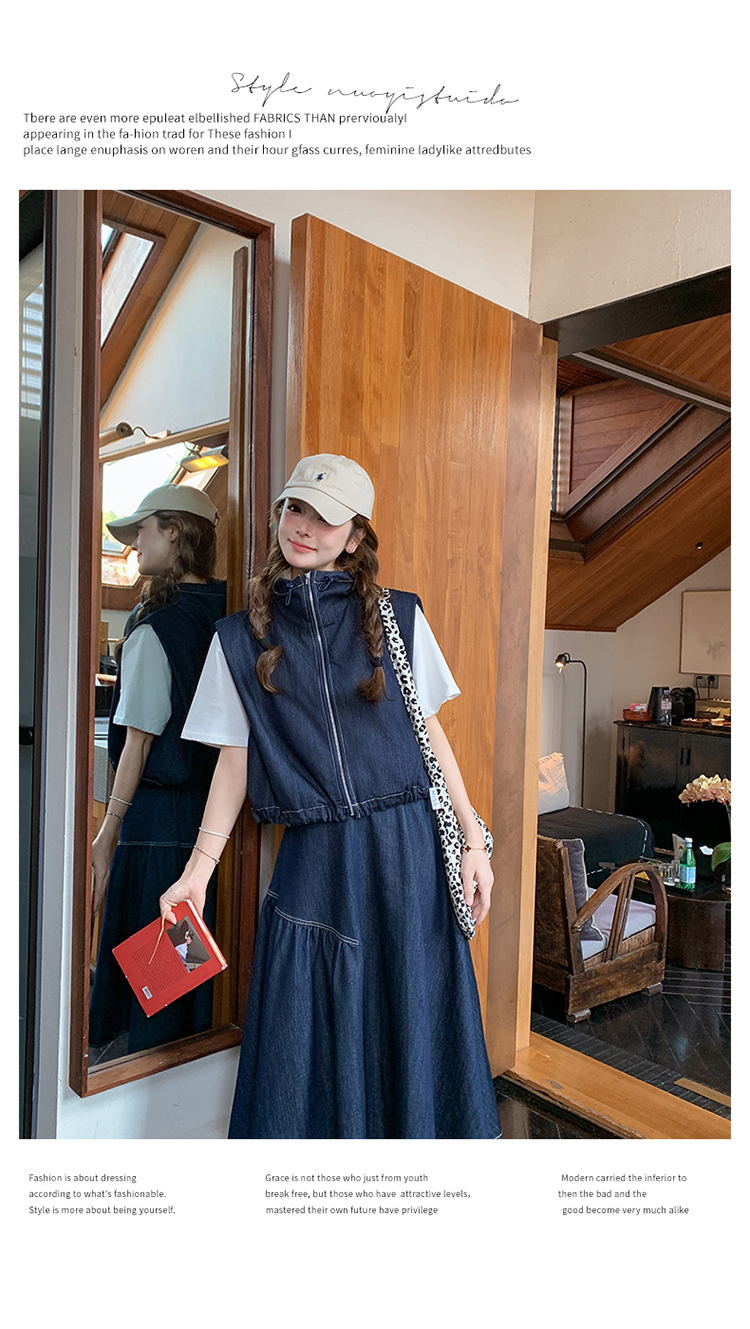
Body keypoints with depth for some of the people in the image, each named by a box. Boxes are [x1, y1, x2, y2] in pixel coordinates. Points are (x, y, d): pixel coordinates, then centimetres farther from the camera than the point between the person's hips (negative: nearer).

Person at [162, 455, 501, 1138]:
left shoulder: (398, 617, 3)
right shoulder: (243, 637, 5)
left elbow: (430, 732, 5)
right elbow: (236, 757, 6)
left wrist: (474, 841, 2)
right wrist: (199, 870, 0)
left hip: (408, 846, 0)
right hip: (314, 858, 0)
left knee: (412, 1025, 9)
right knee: (314, 1044, 6)